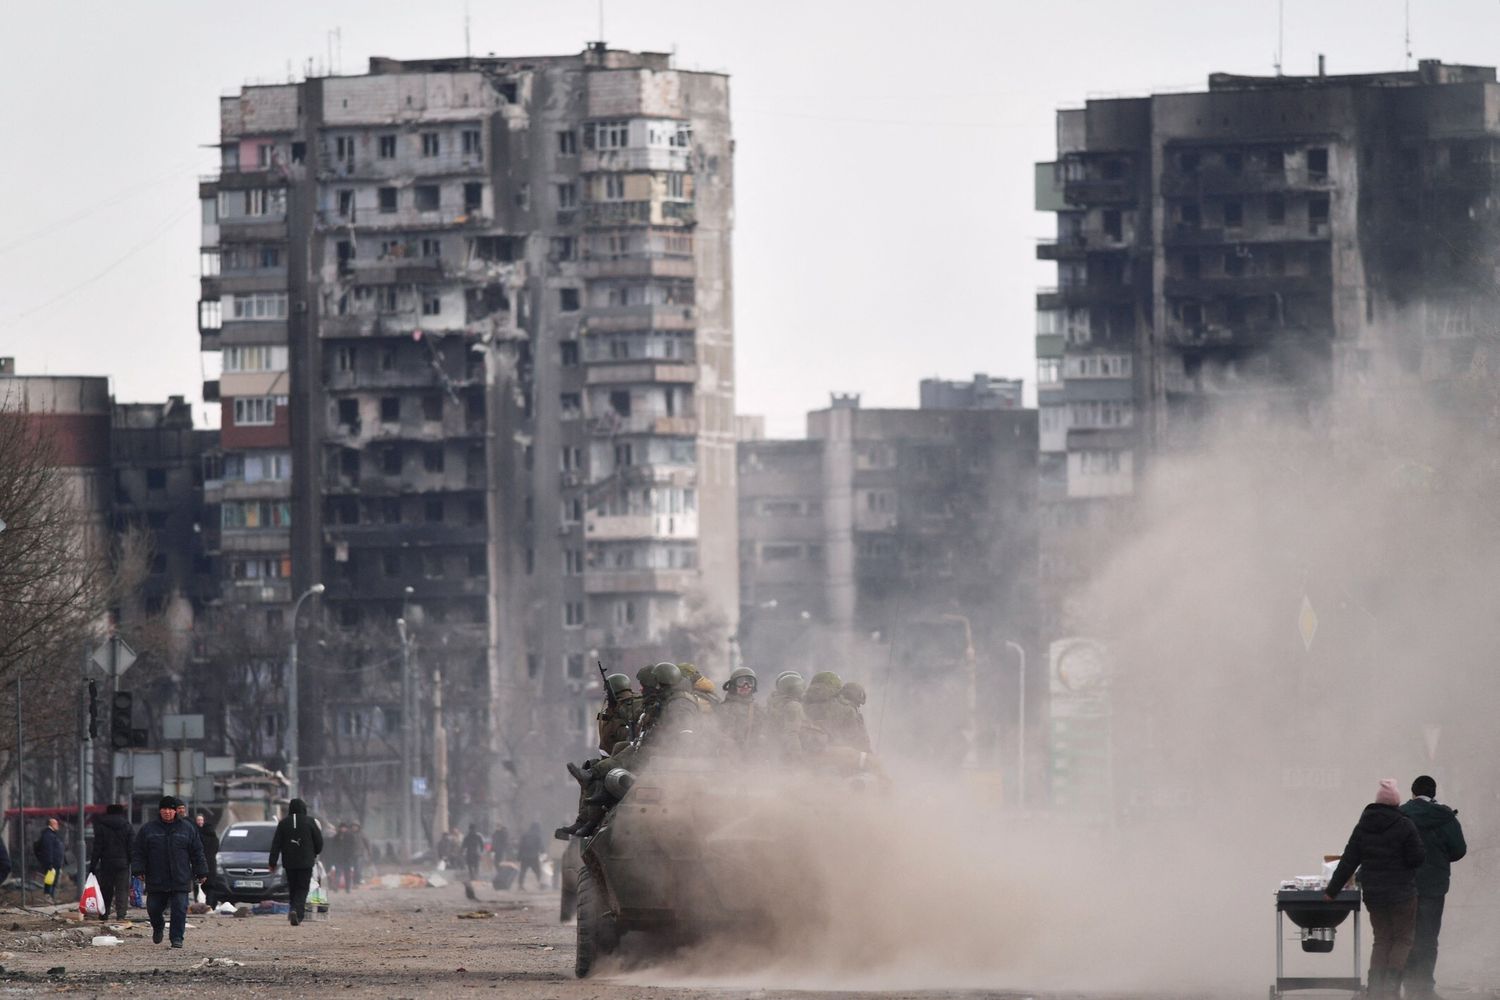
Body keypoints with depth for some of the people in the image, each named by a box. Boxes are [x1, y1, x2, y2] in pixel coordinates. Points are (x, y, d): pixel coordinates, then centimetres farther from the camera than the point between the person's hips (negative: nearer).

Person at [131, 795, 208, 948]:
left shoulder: (186, 828, 6)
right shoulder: (148, 829, 5)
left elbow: (197, 852, 9)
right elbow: (137, 852, 6)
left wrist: (201, 872, 5)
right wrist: (139, 870, -6)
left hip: (180, 880, -1)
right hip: (156, 881, 1)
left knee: (179, 909, -7)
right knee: (153, 908, 8)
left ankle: (177, 938, -1)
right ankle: (157, 927, 37)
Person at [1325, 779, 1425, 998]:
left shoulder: (1362, 827, 2)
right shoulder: (1404, 826, -12)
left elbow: (1348, 862, 4)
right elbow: (1417, 858, -12)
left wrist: (1333, 889, 11)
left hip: (1373, 895, 5)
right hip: (1402, 893, -5)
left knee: (1381, 940, 14)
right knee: (1402, 939, 5)